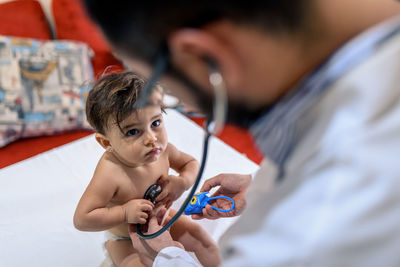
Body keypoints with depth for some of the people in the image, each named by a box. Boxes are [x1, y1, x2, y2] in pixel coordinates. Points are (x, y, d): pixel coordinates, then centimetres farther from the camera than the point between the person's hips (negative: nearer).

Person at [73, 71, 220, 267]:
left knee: (203, 240, 6)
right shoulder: (111, 173, -38)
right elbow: (81, 219, -33)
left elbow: (190, 163, 1)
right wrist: (125, 212, -37)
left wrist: (182, 182, -21)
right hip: (127, 241, -5)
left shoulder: (161, 150, -21)